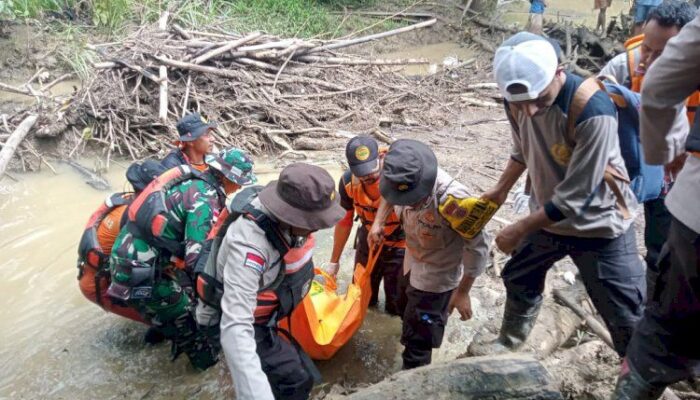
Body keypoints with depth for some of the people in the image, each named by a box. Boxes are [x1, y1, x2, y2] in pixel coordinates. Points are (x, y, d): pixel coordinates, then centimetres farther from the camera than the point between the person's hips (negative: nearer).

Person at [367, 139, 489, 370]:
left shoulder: (452, 200, -41)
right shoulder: (406, 181, -23)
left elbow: (477, 248, -27)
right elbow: (388, 193, 5)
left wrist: (462, 292, -20)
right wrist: (378, 222, -7)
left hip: (437, 276, -7)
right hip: (412, 263, 7)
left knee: (417, 338, 7)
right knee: (406, 310, 32)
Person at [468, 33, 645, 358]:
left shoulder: (594, 111, -34)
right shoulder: (518, 99, -14)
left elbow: (573, 197, -28)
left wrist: (519, 229, -19)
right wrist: (500, 190, 12)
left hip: (600, 223, -6)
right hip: (548, 215, 6)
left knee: (626, 316, 3)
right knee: (519, 279, 23)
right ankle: (508, 342, 49)